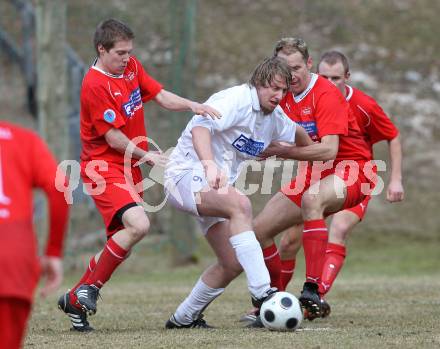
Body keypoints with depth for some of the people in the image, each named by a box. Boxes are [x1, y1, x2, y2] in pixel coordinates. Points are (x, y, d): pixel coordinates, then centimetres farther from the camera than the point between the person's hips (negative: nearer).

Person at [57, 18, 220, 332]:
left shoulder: (132, 68, 8)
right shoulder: (96, 85, -18)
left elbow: (161, 96, 7)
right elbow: (114, 138, -16)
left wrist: (192, 105, -10)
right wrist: (146, 156, -5)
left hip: (129, 166, 9)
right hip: (104, 168, -9)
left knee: (122, 242, 8)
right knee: (138, 225, -26)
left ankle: (76, 298, 19)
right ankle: (88, 292, -13)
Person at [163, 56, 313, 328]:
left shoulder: (275, 117, 9)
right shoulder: (237, 100, -18)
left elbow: (296, 133, 34)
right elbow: (201, 127, -35)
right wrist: (209, 165, -50)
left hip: (216, 186, 10)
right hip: (186, 175, -9)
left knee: (233, 264, 2)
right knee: (240, 204, -37)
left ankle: (183, 318, 22)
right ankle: (261, 292, -42)